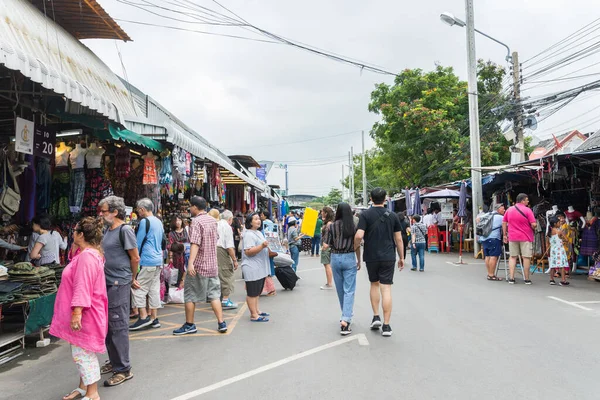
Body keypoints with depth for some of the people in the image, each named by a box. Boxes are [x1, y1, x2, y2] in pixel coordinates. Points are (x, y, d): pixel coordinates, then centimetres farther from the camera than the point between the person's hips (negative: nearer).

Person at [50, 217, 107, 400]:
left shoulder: (86, 256, -23)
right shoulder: (90, 253, 13)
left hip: (84, 315, -11)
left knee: (83, 352, -2)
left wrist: (77, 312, -30)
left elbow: (82, 287, -28)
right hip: (85, 313, 11)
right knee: (81, 352, 20)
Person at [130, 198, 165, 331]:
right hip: (158, 261, 9)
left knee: (138, 288, -1)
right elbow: (162, 243, 22)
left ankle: (143, 317, -3)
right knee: (154, 289, 10)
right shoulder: (159, 222, 15)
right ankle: (154, 318, 14)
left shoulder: (144, 222, -11)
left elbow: (138, 244, -9)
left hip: (147, 262, -9)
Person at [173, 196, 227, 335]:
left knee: (190, 295, 6)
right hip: (212, 264, 7)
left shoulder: (196, 221, -15)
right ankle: (221, 323, 6)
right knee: (214, 294, 9)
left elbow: (195, 243, -26)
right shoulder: (213, 220, 9)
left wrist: (190, 263, -32)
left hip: (198, 265, -7)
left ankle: (189, 325, 14)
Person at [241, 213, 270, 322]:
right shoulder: (248, 235, -15)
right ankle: (254, 315, 2)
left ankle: (257, 311, 27)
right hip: (252, 269, -10)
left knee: (257, 292, 17)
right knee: (252, 292, -3)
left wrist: (269, 247, 13)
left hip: (260, 268, 10)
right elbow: (248, 252, -24)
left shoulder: (258, 233, 17)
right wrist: (262, 246, -31)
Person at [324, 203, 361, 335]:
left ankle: (346, 316, 34)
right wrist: (359, 261, 11)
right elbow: (357, 246, -2)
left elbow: (327, 245, -5)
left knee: (340, 290, 18)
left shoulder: (332, 226, -4)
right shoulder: (353, 226, -5)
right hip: (349, 258, -2)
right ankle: (345, 320, -14)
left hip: (335, 258, 2)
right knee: (349, 291, -1)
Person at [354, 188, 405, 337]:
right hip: (388, 257, 1)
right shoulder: (392, 216, 4)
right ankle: (386, 325, 0)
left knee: (374, 284, 20)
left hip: (371, 257, 0)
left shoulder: (365, 214, -5)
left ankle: (376, 317, 16)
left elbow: (359, 236, -16)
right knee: (386, 289, -1)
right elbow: (399, 239, 5)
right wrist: (401, 258, 14)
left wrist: (354, 249, 2)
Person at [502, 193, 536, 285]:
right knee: (526, 257, 4)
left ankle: (511, 278, 6)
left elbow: (504, 223, 9)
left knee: (513, 257, 10)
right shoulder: (527, 210, -9)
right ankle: (527, 279, 8)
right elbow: (533, 224, -13)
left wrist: (505, 235, 14)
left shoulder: (509, 210, 6)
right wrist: (534, 227, 9)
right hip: (525, 237, -4)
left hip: (512, 237, 4)